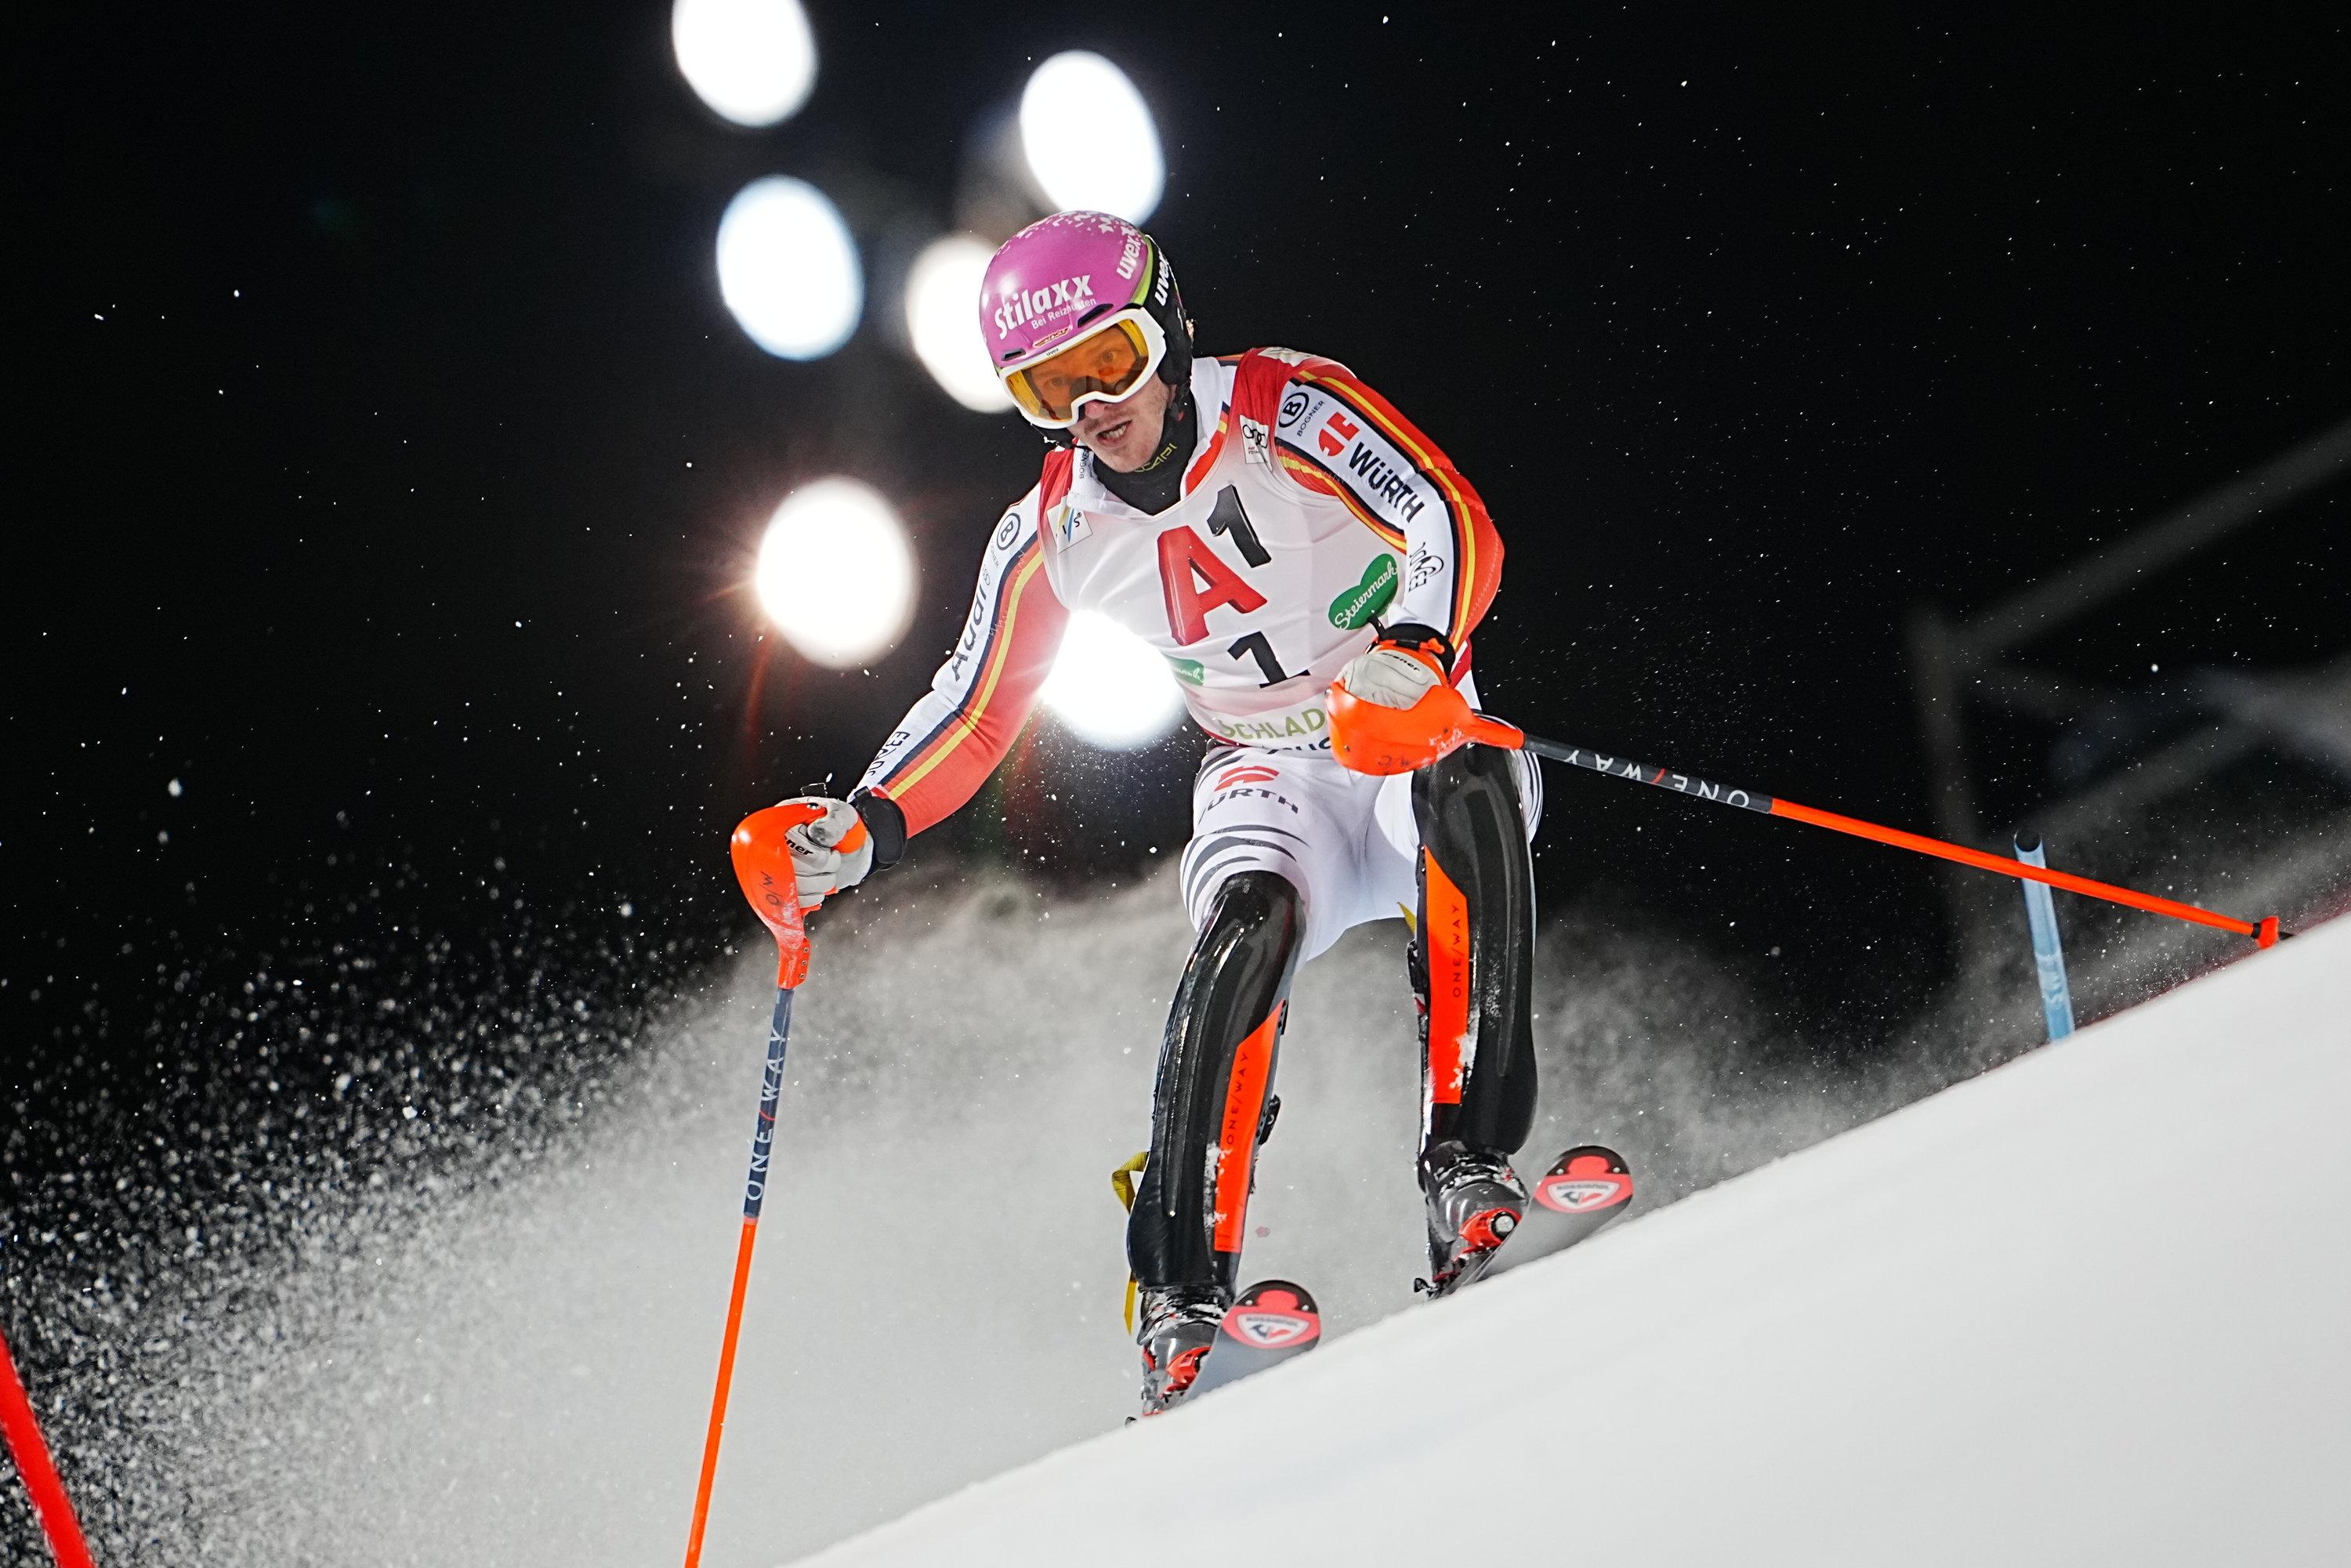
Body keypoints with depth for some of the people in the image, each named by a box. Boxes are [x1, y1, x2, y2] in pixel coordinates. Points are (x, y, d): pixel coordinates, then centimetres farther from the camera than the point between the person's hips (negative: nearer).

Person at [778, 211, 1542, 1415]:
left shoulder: (1288, 409, -13)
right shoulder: (1051, 537, -2)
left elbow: (1456, 524, -23)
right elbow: (972, 717, 3)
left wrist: (1416, 650, -44)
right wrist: (859, 833, -14)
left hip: (1420, 741, -1)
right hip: (1268, 786, 2)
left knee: (1469, 792, -38)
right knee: (1248, 926, -32)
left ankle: (1469, 1159, -37)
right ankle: (1182, 1286, -29)